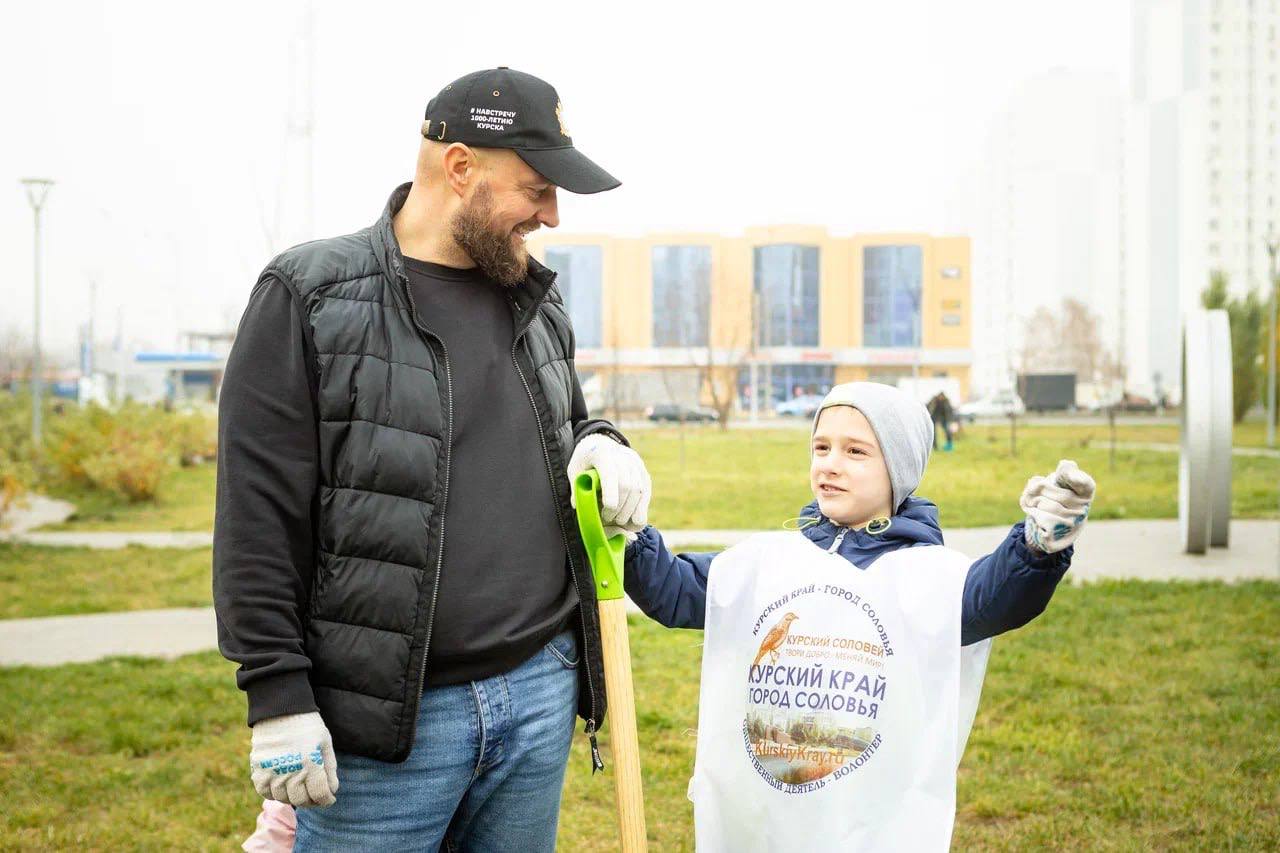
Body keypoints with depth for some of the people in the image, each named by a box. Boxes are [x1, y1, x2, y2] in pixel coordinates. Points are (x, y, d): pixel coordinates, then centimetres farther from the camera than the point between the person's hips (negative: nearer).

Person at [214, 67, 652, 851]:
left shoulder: (539, 299, 10)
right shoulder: (311, 296, -8)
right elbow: (259, 515, -9)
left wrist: (601, 447, 1)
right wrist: (278, 698, -12)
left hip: (543, 691, 6)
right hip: (389, 715, -5)